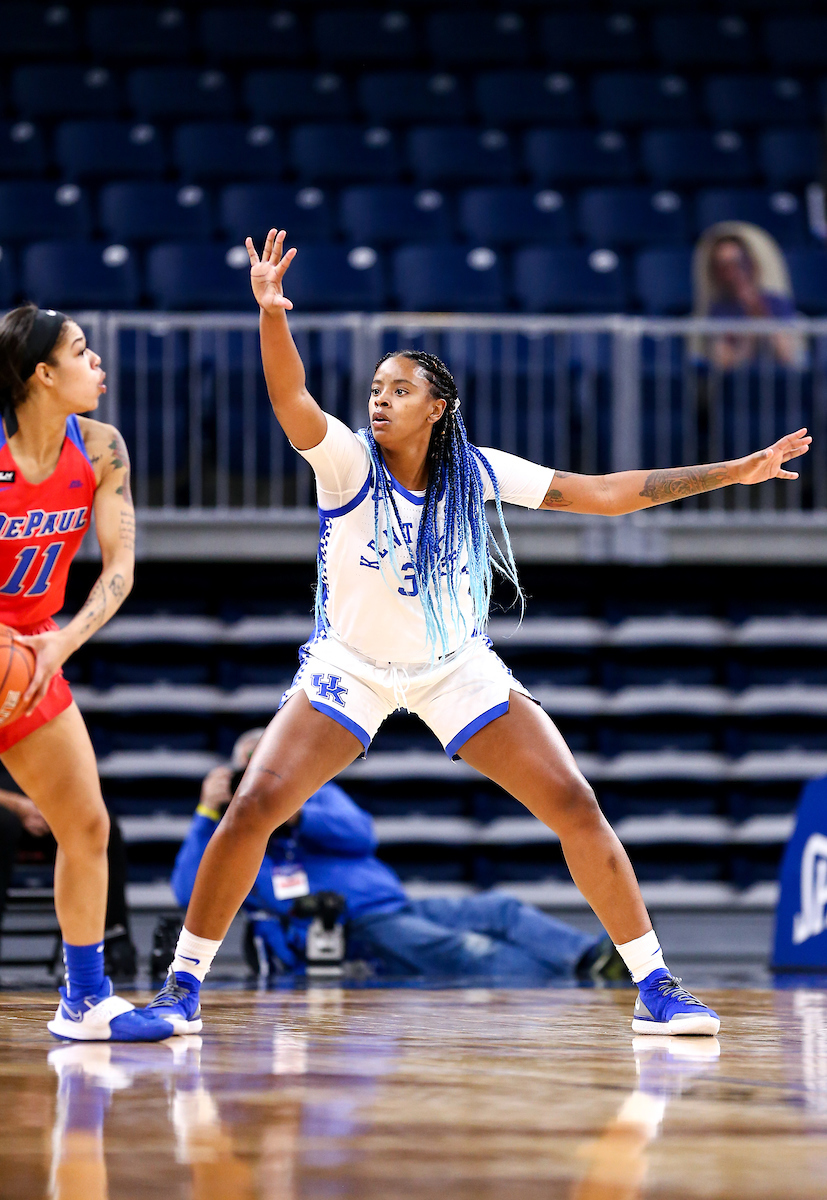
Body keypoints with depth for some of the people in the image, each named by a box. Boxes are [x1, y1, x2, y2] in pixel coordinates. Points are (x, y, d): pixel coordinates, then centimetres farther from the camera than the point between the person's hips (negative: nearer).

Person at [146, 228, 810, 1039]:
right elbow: (292, 403, -36)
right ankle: (183, 984, -3)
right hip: (351, 667, -2)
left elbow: (605, 493, -6)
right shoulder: (346, 460, -16)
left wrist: (731, 472, -10)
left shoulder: (477, 473, -10)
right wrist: (271, 314, -56)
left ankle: (654, 988, 4)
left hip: (457, 669, 2)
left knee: (576, 808, -8)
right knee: (253, 807, -18)